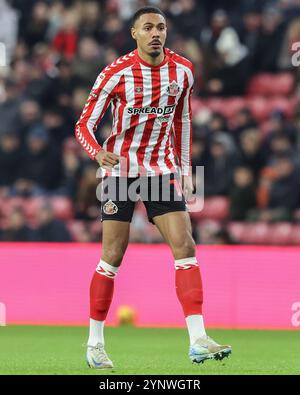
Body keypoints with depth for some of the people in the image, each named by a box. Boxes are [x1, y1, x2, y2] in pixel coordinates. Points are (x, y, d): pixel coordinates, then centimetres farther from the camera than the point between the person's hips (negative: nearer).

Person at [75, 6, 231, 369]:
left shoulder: (182, 70, 1)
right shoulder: (117, 73, -11)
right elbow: (84, 125, -9)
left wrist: (185, 168, 15)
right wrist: (98, 153, -30)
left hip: (162, 169, 3)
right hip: (120, 168, -3)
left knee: (185, 247, -11)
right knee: (112, 257, -3)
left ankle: (198, 340, -14)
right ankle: (95, 343, 11)